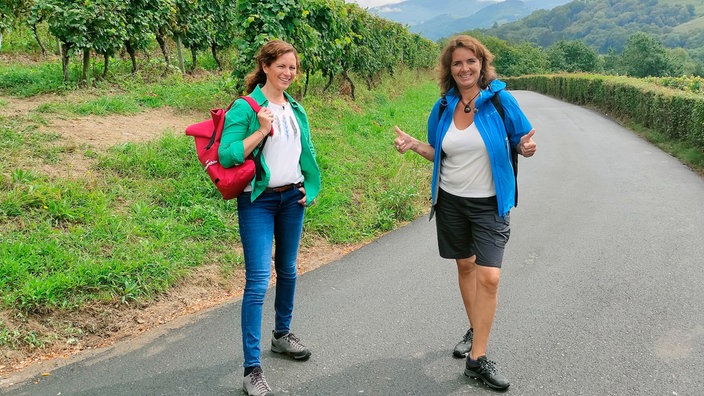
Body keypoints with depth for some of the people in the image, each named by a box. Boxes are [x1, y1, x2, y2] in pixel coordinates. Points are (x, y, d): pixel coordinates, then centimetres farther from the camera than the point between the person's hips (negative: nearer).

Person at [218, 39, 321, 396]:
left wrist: (310, 186, 7)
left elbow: (307, 151, 20)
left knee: (287, 269, 17)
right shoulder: (245, 108, -9)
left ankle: (282, 333, 39)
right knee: (257, 281, -10)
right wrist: (261, 131, -23)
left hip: (292, 198, 6)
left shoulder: (296, 109, 10)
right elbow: (226, 155, -18)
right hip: (258, 201, -6)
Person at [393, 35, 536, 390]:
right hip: (451, 200, 4)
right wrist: (414, 145, -7)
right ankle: (475, 330, 36)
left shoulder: (500, 100, -10)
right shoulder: (443, 107, 0)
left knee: (489, 276, -11)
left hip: (489, 203, -3)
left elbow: (521, 142, -1)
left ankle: (477, 358, -2)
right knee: (465, 265, 15)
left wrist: (527, 148, -24)